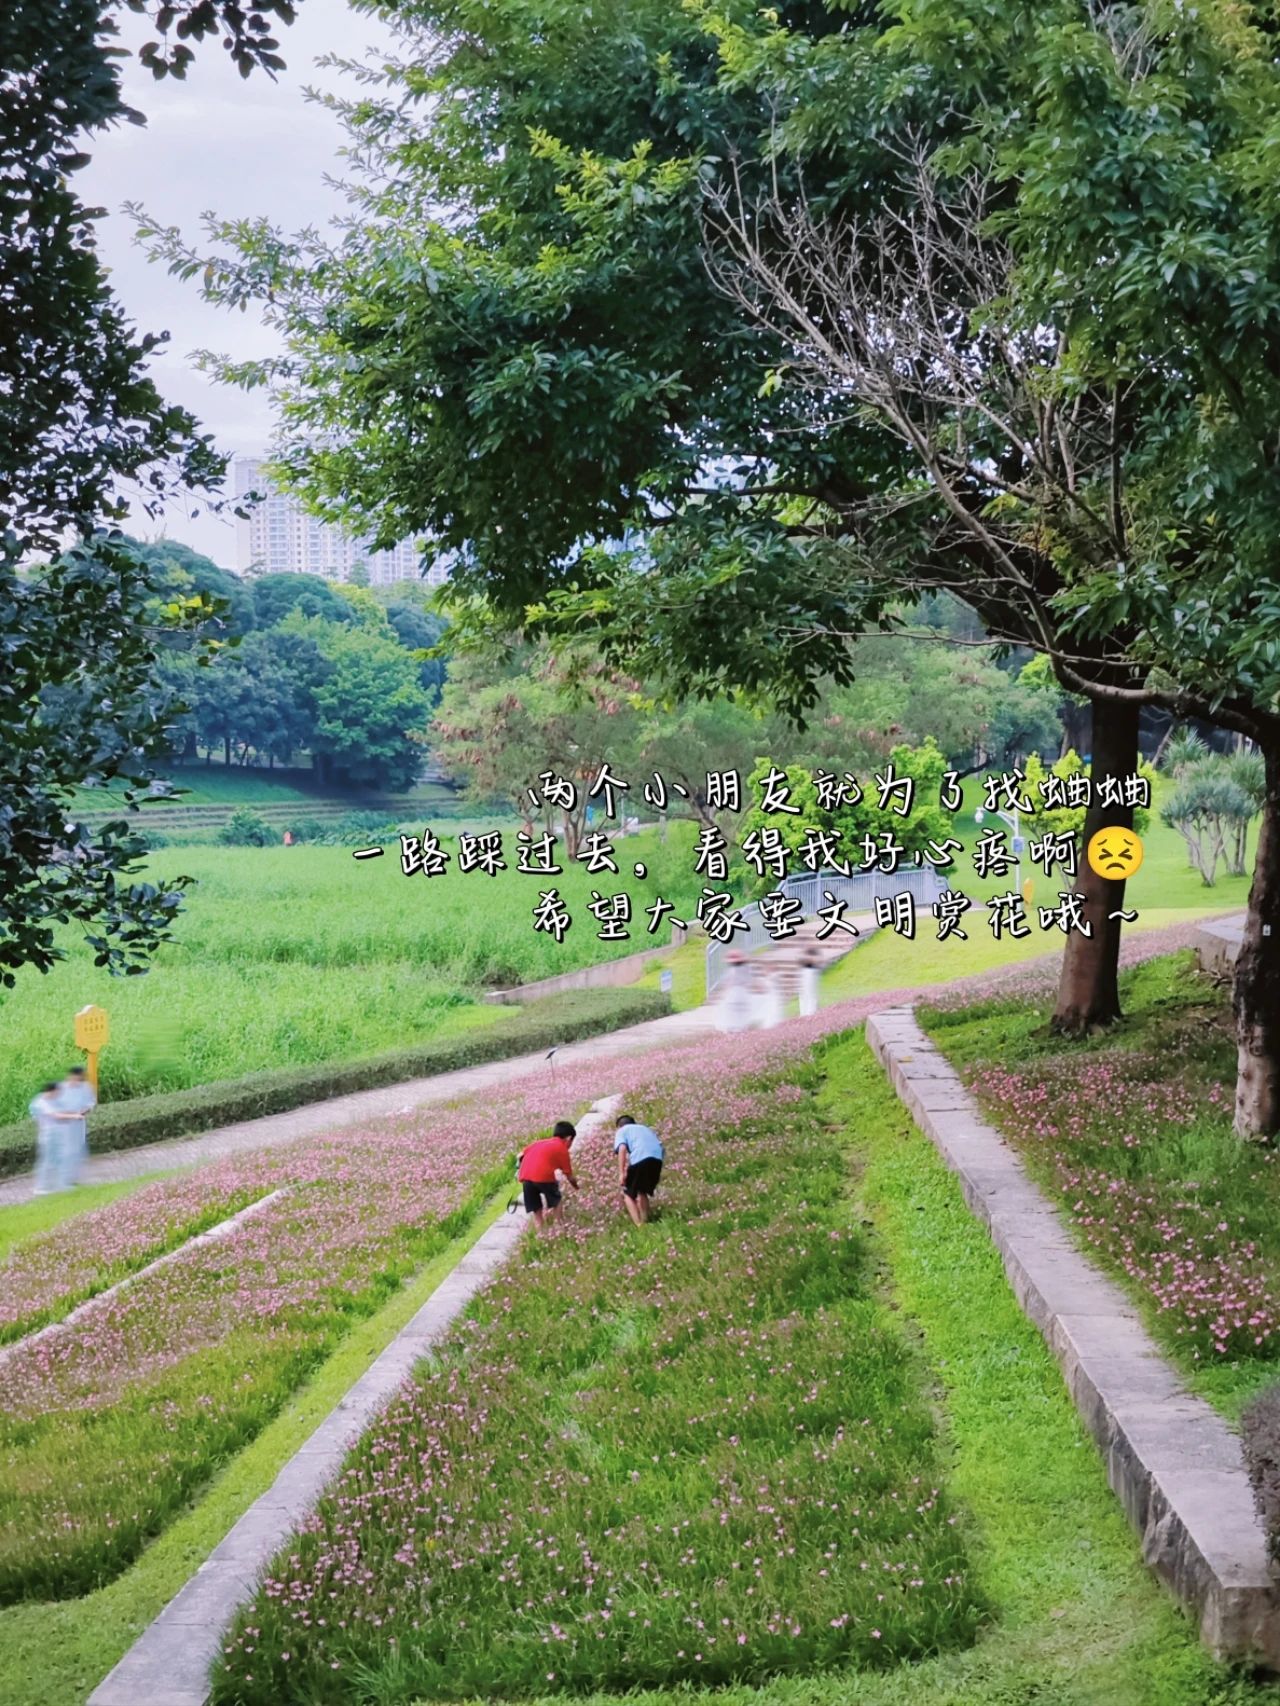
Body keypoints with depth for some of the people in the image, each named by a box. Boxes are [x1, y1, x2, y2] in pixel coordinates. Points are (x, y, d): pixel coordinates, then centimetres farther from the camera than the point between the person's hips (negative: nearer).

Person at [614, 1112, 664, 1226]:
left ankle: (639, 1226, -1)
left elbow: (622, 1148, 0)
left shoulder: (621, 1131, 21)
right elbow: (659, 1144, 23)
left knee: (628, 1194, 11)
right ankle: (645, 1223, 22)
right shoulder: (645, 1128, 36)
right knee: (642, 1192, 26)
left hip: (640, 1158, -5)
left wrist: (621, 1173, -5)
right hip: (657, 1158, 5)